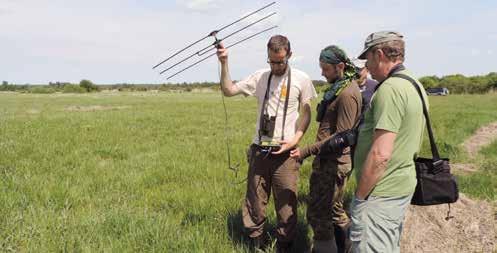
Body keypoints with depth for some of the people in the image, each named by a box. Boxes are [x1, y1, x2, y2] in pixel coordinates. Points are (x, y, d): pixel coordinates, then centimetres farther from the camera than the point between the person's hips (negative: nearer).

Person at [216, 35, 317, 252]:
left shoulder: (301, 79, -2)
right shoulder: (260, 77, 4)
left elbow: (306, 113, 2)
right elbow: (228, 90, 2)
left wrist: (295, 140, -10)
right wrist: (224, 64, -9)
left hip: (285, 151, -2)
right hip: (259, 150, 3)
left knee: (286, 203, 4)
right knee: (255, 200, 12)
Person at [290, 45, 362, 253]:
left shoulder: (347, 94, -19)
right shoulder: (339, 87, 12)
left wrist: (306, 151, -21)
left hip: (333, 162, -10)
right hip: (329, 159, 10)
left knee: (318, 213, -3)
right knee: (335, 210, 19)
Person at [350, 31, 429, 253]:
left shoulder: (390, 89, -20)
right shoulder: (415, 85, 11)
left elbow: (380, 155, -25)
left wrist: (360, 196, -16)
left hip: (380, 193, -10)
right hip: (403, 187, 10)